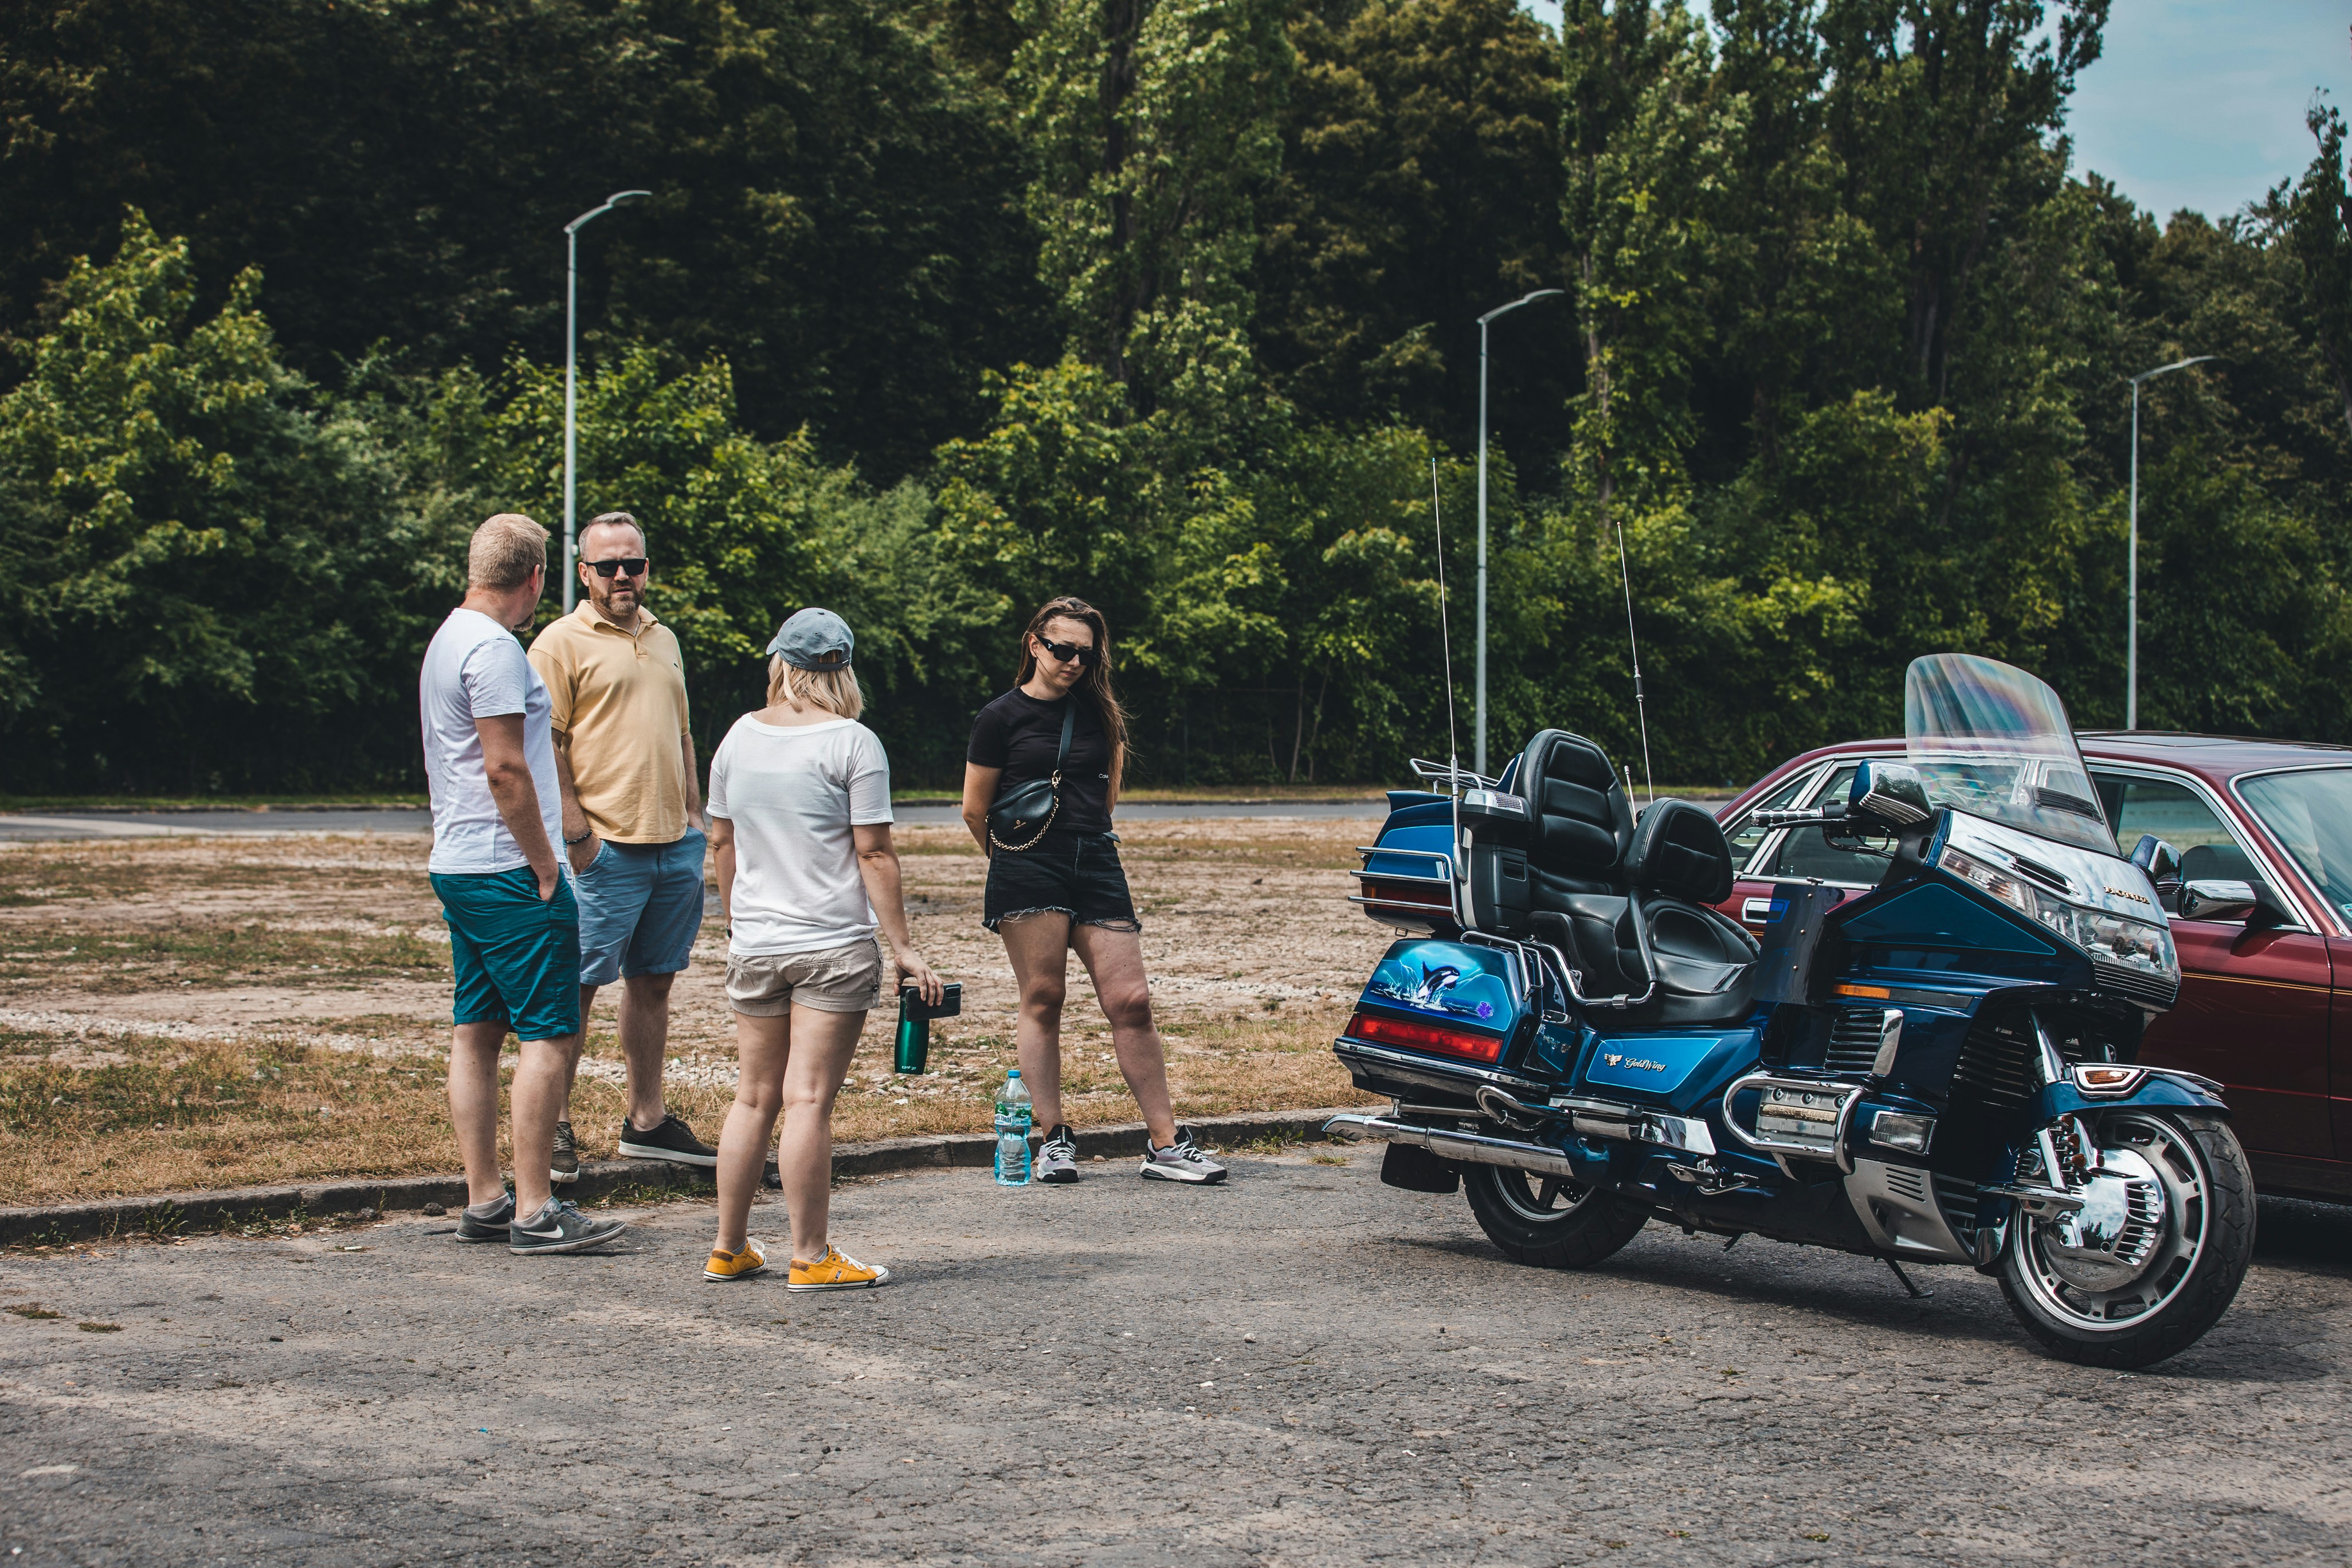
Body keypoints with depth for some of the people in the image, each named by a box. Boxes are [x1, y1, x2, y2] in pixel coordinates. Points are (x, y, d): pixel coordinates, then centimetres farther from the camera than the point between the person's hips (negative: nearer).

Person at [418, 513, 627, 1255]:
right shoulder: (494, 648, -15)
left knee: (477, 1030, 11)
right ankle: (534, 1212, -8)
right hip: (506, 871, -11)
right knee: (550, 1033, -8)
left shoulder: (448, 640, 17)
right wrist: (545, 868, -14)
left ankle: (484, 1202, 15)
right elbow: (506, 770, -21)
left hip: (457, 865, 11)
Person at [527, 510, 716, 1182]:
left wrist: (693, 819, 16)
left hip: (674, 844, 7)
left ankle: (647, 1121, 20)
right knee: (576, 984, -4)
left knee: (653, 979, 12)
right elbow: (544, 748, -9)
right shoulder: (561, 643, -5)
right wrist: (577, 835, -15)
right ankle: (556, 1126, 4)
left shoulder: (664, 640, 18)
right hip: (605, 849, -7)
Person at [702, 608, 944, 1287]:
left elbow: (721, 842, 15)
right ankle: (812, 1257, 1)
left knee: (754, 1098, 13)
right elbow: (873, 853, -10)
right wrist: (903, 947, -6)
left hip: (755, 945, 5)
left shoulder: (741, 736, 7)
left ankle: (729, 1248, 19)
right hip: (835, 945, -5)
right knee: (808, 1101, -4)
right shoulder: (852, 743, -8)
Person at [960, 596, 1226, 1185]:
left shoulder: (1101, 713, 13)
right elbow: (975, 810, 5)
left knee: (1131, 1001, -2)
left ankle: (1165, 1144, 1)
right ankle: (1055, 1140, 5)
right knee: (1042, 999, -3)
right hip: (1027, 867, -3)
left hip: (1096, 864, 3)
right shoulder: (1002, 717, 1)